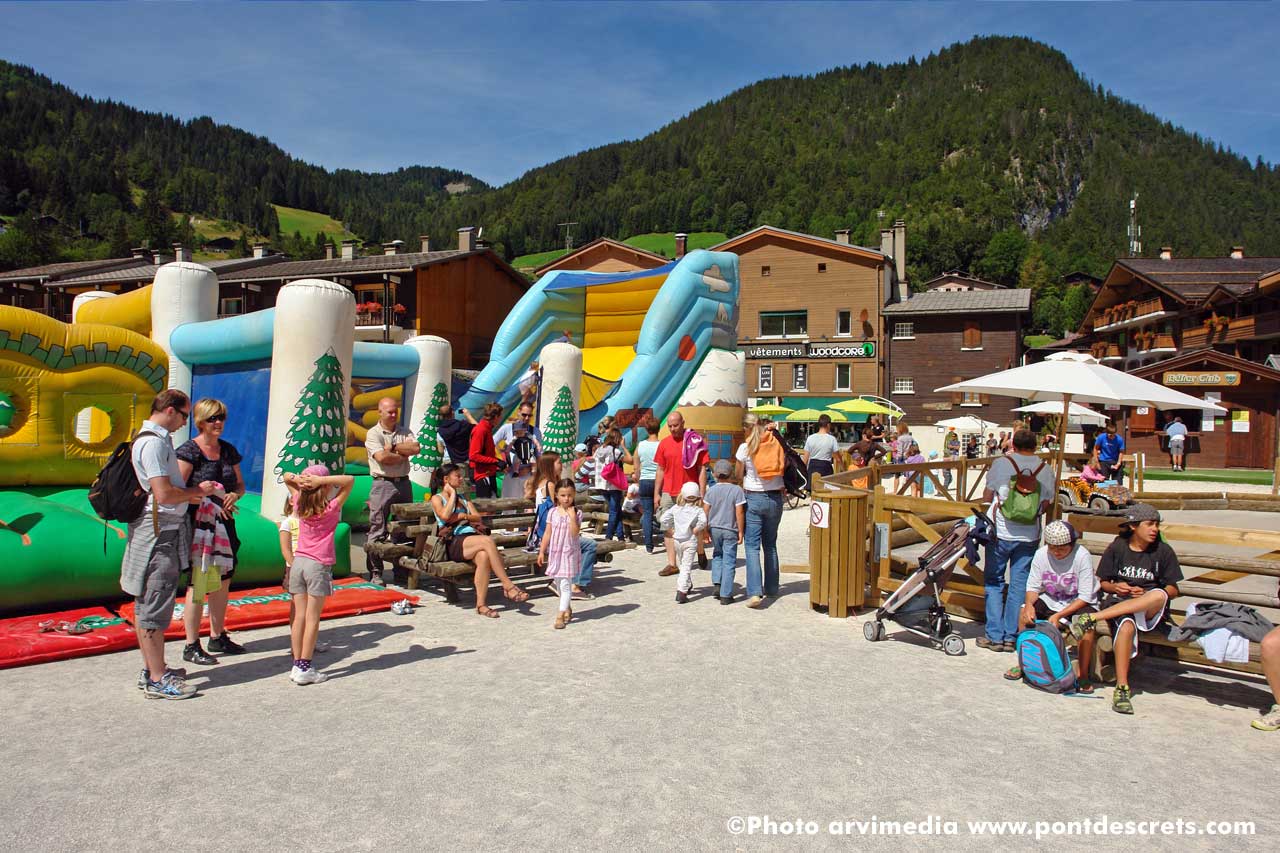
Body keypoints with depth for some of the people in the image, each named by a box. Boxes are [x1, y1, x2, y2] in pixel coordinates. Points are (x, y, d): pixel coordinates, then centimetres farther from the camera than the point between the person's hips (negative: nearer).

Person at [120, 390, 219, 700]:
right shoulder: (153, 443, -17)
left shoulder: (156, 439, 15)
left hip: (160, 531, 11)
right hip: (159, 532, -11)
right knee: (155, 606, -4)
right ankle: (157, 680, 3)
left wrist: (196, 491, 9)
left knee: (146, 602, 16)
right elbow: (164, 494, -23)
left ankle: (150, 670, 28)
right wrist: (198, 491, -8)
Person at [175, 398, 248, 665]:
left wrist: (233, 495, -5)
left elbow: (240, 484, 17)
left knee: (223, 582, 12)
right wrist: (210, 500, -21)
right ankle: (191, 646, 6)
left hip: (224, 523, 7)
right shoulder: (188, 450, -9)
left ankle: (218, 637, 24)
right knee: (198, 583, -3)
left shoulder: (228, 450, 11)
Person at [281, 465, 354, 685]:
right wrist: (321, 479, -19)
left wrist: (297, 479, -3)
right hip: (319, 565, -5)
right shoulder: (331, 508, -8)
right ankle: (305, 668, 1)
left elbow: (287, 477, 19)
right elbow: (350, 480, -13)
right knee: (312, 618, 0)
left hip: (298, 562, 5)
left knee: (299, 616, 7)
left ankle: (297, 665, 11)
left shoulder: (300, 504, 5)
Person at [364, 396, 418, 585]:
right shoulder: (373, 434, -2)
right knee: (378, 530, -4)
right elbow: (382, 457, -17)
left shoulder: (404, 432, 13)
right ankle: (375, 572, 3)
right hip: (383, 484, -5)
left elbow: (416, 448, -5)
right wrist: (403, 455, -6)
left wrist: (393, 447, -9)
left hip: (403, 483, 5)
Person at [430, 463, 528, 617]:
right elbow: (445, 516, -11)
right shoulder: (437, 498, 11)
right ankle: (508, 586, -30)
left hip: (471, 538, 5)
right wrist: (452, 494, 1)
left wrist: (462, 516, -2)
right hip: (454, 543, -5)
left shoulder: (463, 498, 28)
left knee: (483, 556, -33)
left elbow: (478, 517, 16)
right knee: (488, 540, -33)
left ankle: (481, 604, -32)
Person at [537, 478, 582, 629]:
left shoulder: (576, 513, -7)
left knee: (565, 584, -8)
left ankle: (560, 615, -8)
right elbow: (548, 533, 5)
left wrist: (572, 516, -23)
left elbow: (575, 533, -18)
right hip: (555, 552, 4)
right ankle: (568, 609, 33)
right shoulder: (552, 512, 2)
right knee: (559, 584, 15)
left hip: (569, 553, -4)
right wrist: (542, 551, 4)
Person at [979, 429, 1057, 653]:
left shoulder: (1001, 463, -6)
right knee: (1019, 584, 8)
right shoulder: (1045, 470, 0)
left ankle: (995, 636, 8)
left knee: (994, 582, 9)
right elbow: (1045, 505, 6)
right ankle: (1010, 637, 12)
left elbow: (987, 497, 0)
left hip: (1001, 533, -2)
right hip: (1029, 536, 2)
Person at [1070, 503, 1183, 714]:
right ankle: (1122, 688, -31)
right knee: (1126, 626, -35)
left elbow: (1173, 590, 3)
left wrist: (1144, 594, -14)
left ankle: (1092, 618, -38)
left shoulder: (1163, 551, 3)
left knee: (1159, 595, -36)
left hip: (1150, 611, 0)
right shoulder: (1117, 548, 4)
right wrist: (1115, 587, -13)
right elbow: (1103, 582, 10)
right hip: (1118, 604, 1)